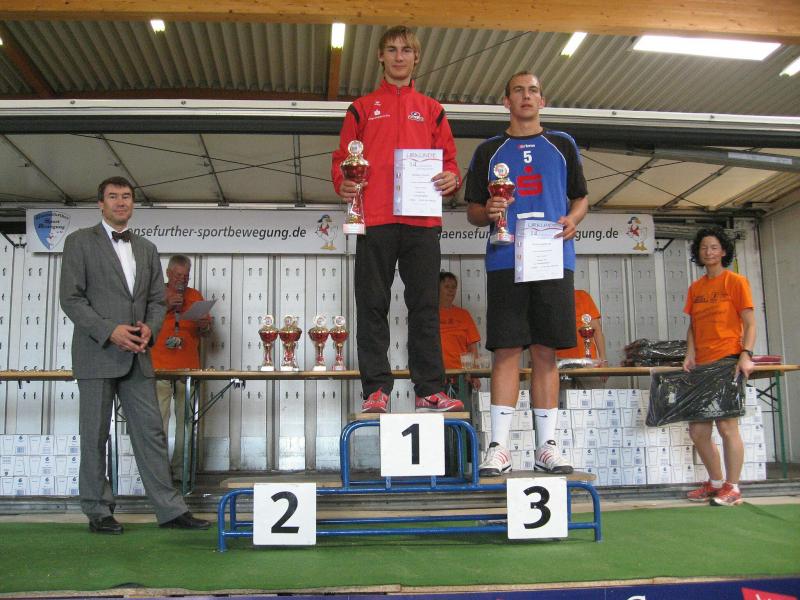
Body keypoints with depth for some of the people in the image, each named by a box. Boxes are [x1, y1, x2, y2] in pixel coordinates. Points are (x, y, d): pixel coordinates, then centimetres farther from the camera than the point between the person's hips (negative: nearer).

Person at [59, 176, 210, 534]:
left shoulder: (147, 249, 15)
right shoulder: (80, 242, 0)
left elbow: (157, 300, 16)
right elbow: (71, 298, -7)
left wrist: (149, 328, -5)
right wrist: (109, 331, -17)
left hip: (136, 357, 5)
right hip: (96, 355, -4)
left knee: (151, 433, 4)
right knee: (95, 436, 3)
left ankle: (169, 509, 8)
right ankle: (98, 512, 15)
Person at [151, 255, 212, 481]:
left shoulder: (195, 296, 15)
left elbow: (205, 333, 19)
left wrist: (205, 326, -4)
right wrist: (166, 306, -10)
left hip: (189, 368, 3)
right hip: (159, 368, -2)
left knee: (186, 420, -1)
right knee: (158, 420, -7)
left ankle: (181, 469, 5)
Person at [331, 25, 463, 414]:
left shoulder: (432, 111, 20)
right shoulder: (362, 108, 17)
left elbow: (448, 159, 17)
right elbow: (342, 158, 12)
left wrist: (451, 179, -6)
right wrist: (342, 182, -9)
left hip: (421, 221, 1)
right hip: (374, 220, 0)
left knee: (425, 306, -1)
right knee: (372, 307, -2)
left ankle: (429, 389, 2)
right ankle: (376, 390, 2)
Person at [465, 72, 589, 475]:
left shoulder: (562, 145, 17)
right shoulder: (488, 151, 14)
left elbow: (581, 198, 18)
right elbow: (472, 212, 13)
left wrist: (572, 219, -4)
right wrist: (487, 212, -10)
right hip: (505, 261, -1)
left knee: (545, 351, 2)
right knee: (507, 350, -6)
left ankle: (546, 445, 8)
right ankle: (499, 446, -3)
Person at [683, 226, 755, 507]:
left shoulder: (735, 281, 0)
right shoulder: (695, 288, 16)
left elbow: (750, 324, -4)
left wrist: (746, 355, -17)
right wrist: (690, 354, 2)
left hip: (727, 361, -6)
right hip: (702, 365, 6)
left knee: (726, 425, -7)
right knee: (697, 429, 6)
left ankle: (732, 488, 4)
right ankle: (716, 483, 23)